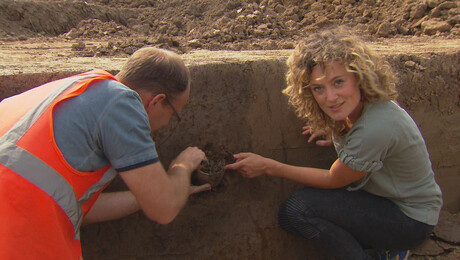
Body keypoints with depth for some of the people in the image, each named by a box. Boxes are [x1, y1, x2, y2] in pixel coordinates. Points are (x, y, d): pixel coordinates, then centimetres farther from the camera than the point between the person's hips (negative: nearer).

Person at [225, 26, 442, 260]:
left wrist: (269, 166, -16)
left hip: (412, 221, -8)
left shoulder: (376, 128, -33)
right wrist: (337, 134, 0)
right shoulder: (361, 106, -9)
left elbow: (332, 180, -19)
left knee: (297, 210, -22)